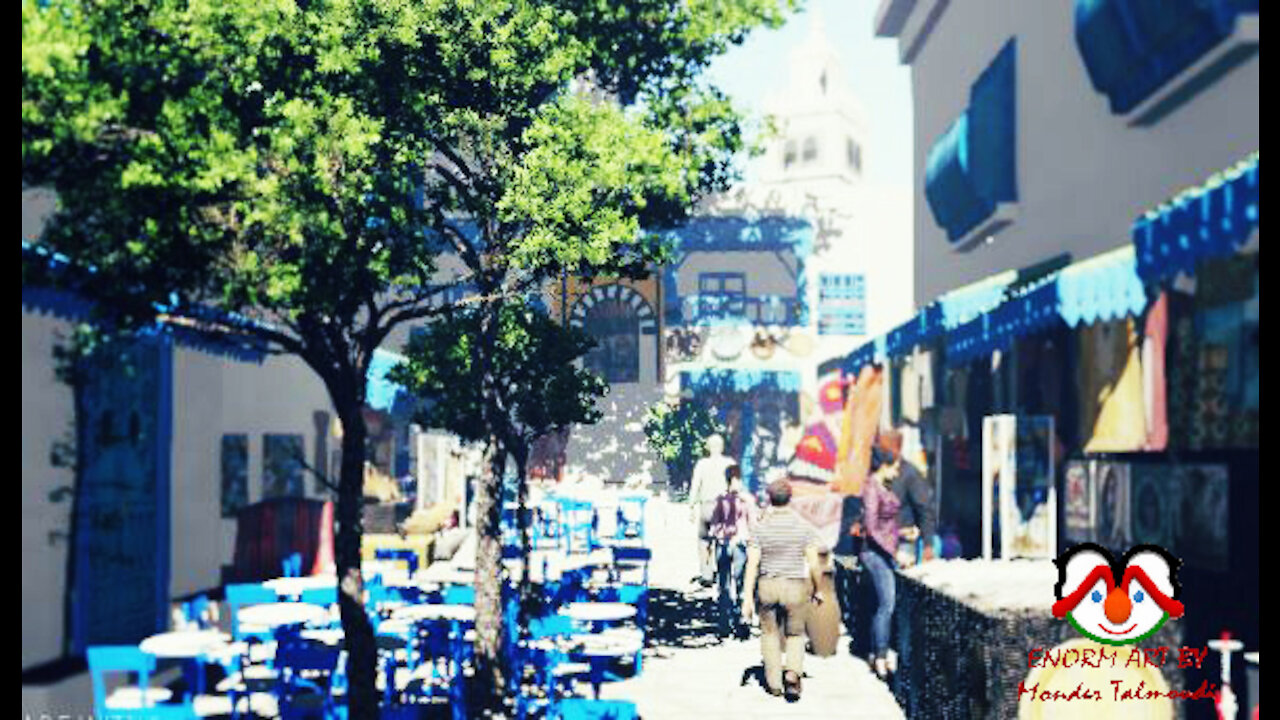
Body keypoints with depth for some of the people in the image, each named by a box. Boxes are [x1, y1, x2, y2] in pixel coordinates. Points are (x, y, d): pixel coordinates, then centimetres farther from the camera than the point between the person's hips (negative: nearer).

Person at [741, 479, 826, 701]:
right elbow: (813, 564, -3)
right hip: (796, 587, 0)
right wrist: (817, 590, 11)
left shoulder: (760, 528, -5)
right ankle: (793, 673, -8)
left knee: (770, 633, 17)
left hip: (767, 586, 0)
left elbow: (752, 565, -8)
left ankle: (774, 683, 19)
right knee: (795, 634, 16)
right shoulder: (804, 527, -4)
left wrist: (748, 598, -6)